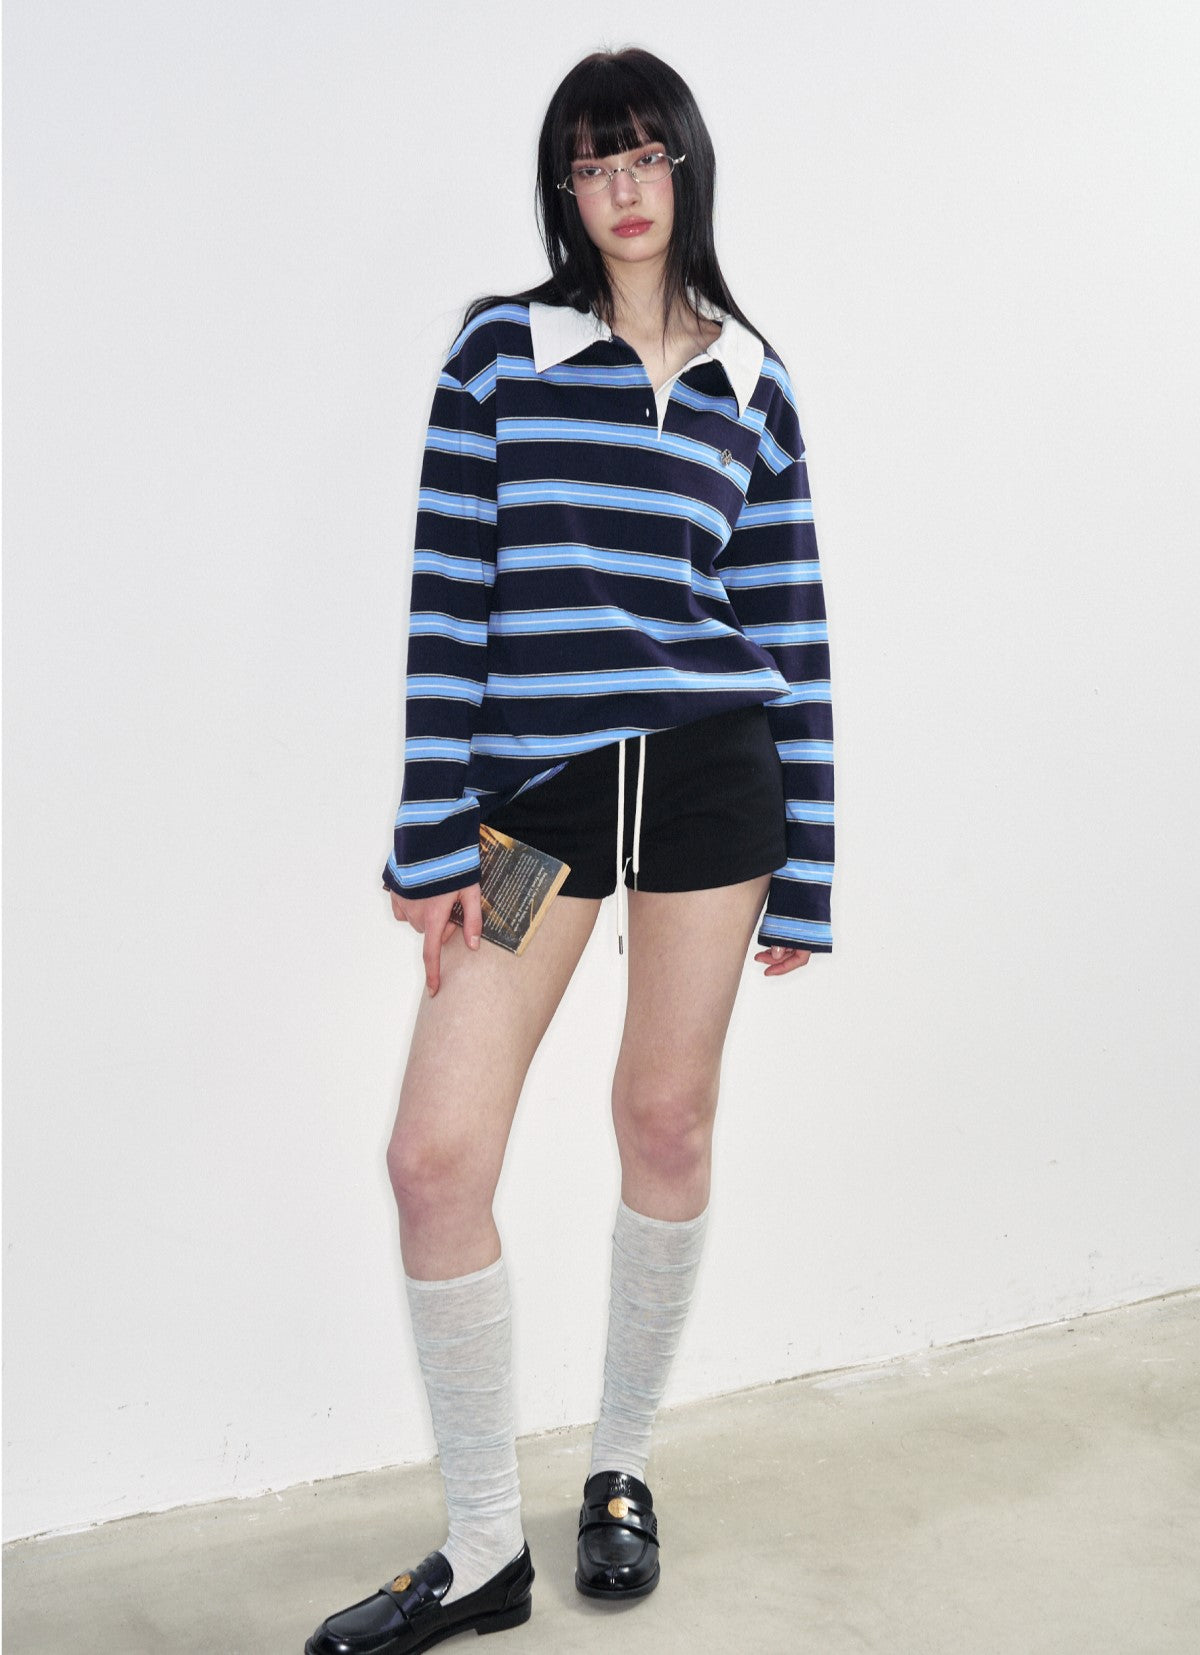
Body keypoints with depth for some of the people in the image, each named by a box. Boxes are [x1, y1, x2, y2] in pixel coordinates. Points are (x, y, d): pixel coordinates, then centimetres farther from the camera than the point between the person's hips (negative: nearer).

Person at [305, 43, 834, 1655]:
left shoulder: (749, 379, 9)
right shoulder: (500, 350, 5)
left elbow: (793, 630, 8)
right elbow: (449, 603, 0)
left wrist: (803, 876, 5)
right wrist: (436, 842, -6)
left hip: (708, 776, 1)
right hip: (532, 790, -1)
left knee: (668, 1124, 8)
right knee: (436, 1154, -7)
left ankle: (623, 1466, 30)